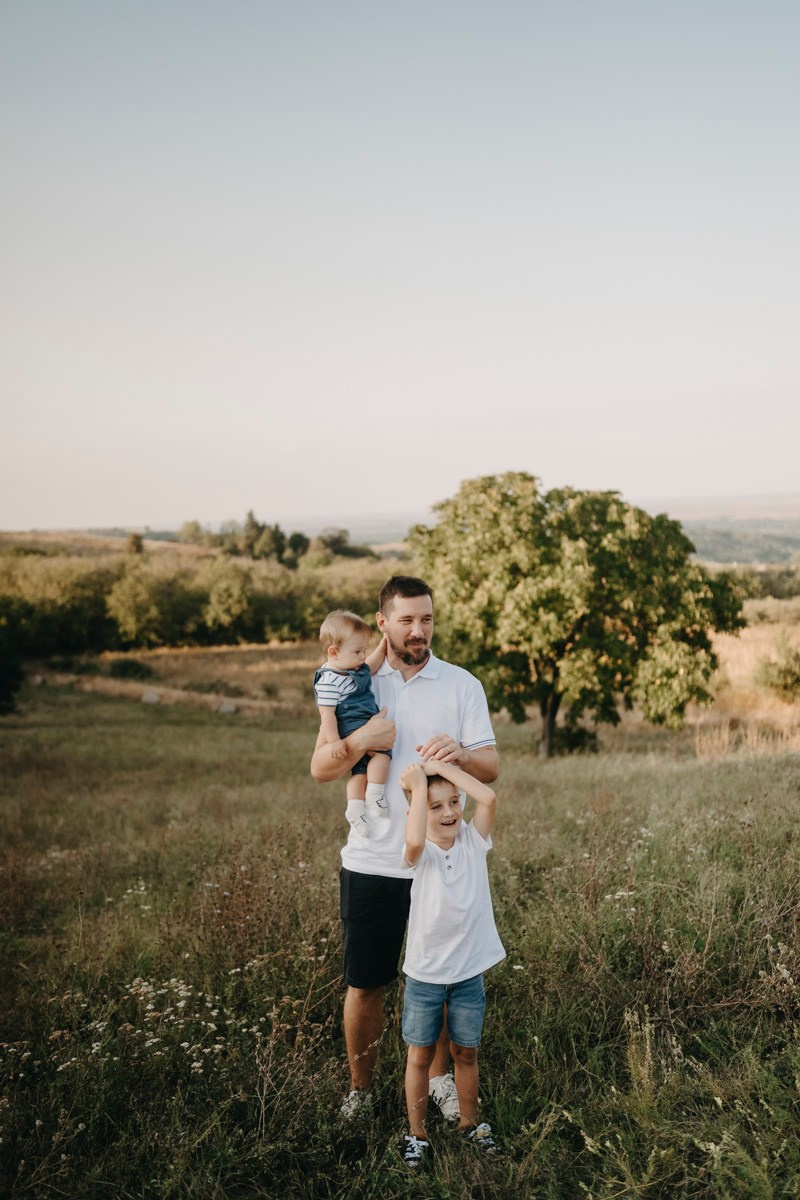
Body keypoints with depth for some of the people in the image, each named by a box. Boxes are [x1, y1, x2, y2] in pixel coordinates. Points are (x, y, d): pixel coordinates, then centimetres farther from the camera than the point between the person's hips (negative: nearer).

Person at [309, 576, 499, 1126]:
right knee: (364, 983, 8)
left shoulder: (462, 684, 2)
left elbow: (491, 767, -4)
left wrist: (459, 753, -26)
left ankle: (441, 1076, 33)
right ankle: (360, 1088, 27)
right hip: (371, 860, 0)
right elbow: (321, 768, -3)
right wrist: (361, 741, -23)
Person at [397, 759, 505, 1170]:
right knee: (421, 1055, 11)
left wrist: (443, 766, -23)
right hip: (424, 974, -2)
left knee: (466, 1052, 18)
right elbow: (414, 840, -40)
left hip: (469, 972, 2)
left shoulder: (473, 841, -6)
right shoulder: (420, 854, -14)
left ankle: (469, 1122, 38)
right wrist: (419, 784, -30)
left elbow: (489, 798, -24)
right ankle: (416, 1133, 28)